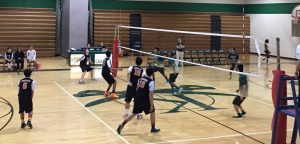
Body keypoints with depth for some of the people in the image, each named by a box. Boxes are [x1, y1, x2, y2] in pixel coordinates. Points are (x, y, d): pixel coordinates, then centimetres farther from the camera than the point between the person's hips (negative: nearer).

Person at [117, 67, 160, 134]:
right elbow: (150, 94, -15)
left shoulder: (141, 79, 9)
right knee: (152, 112, 16)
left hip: (137, 99, 6)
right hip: (145, 100, -6)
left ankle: (122, 125, 5)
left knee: (134, 113, 15)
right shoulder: (151, 82, -12)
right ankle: (153, 128, 24)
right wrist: (151, 105, -13)